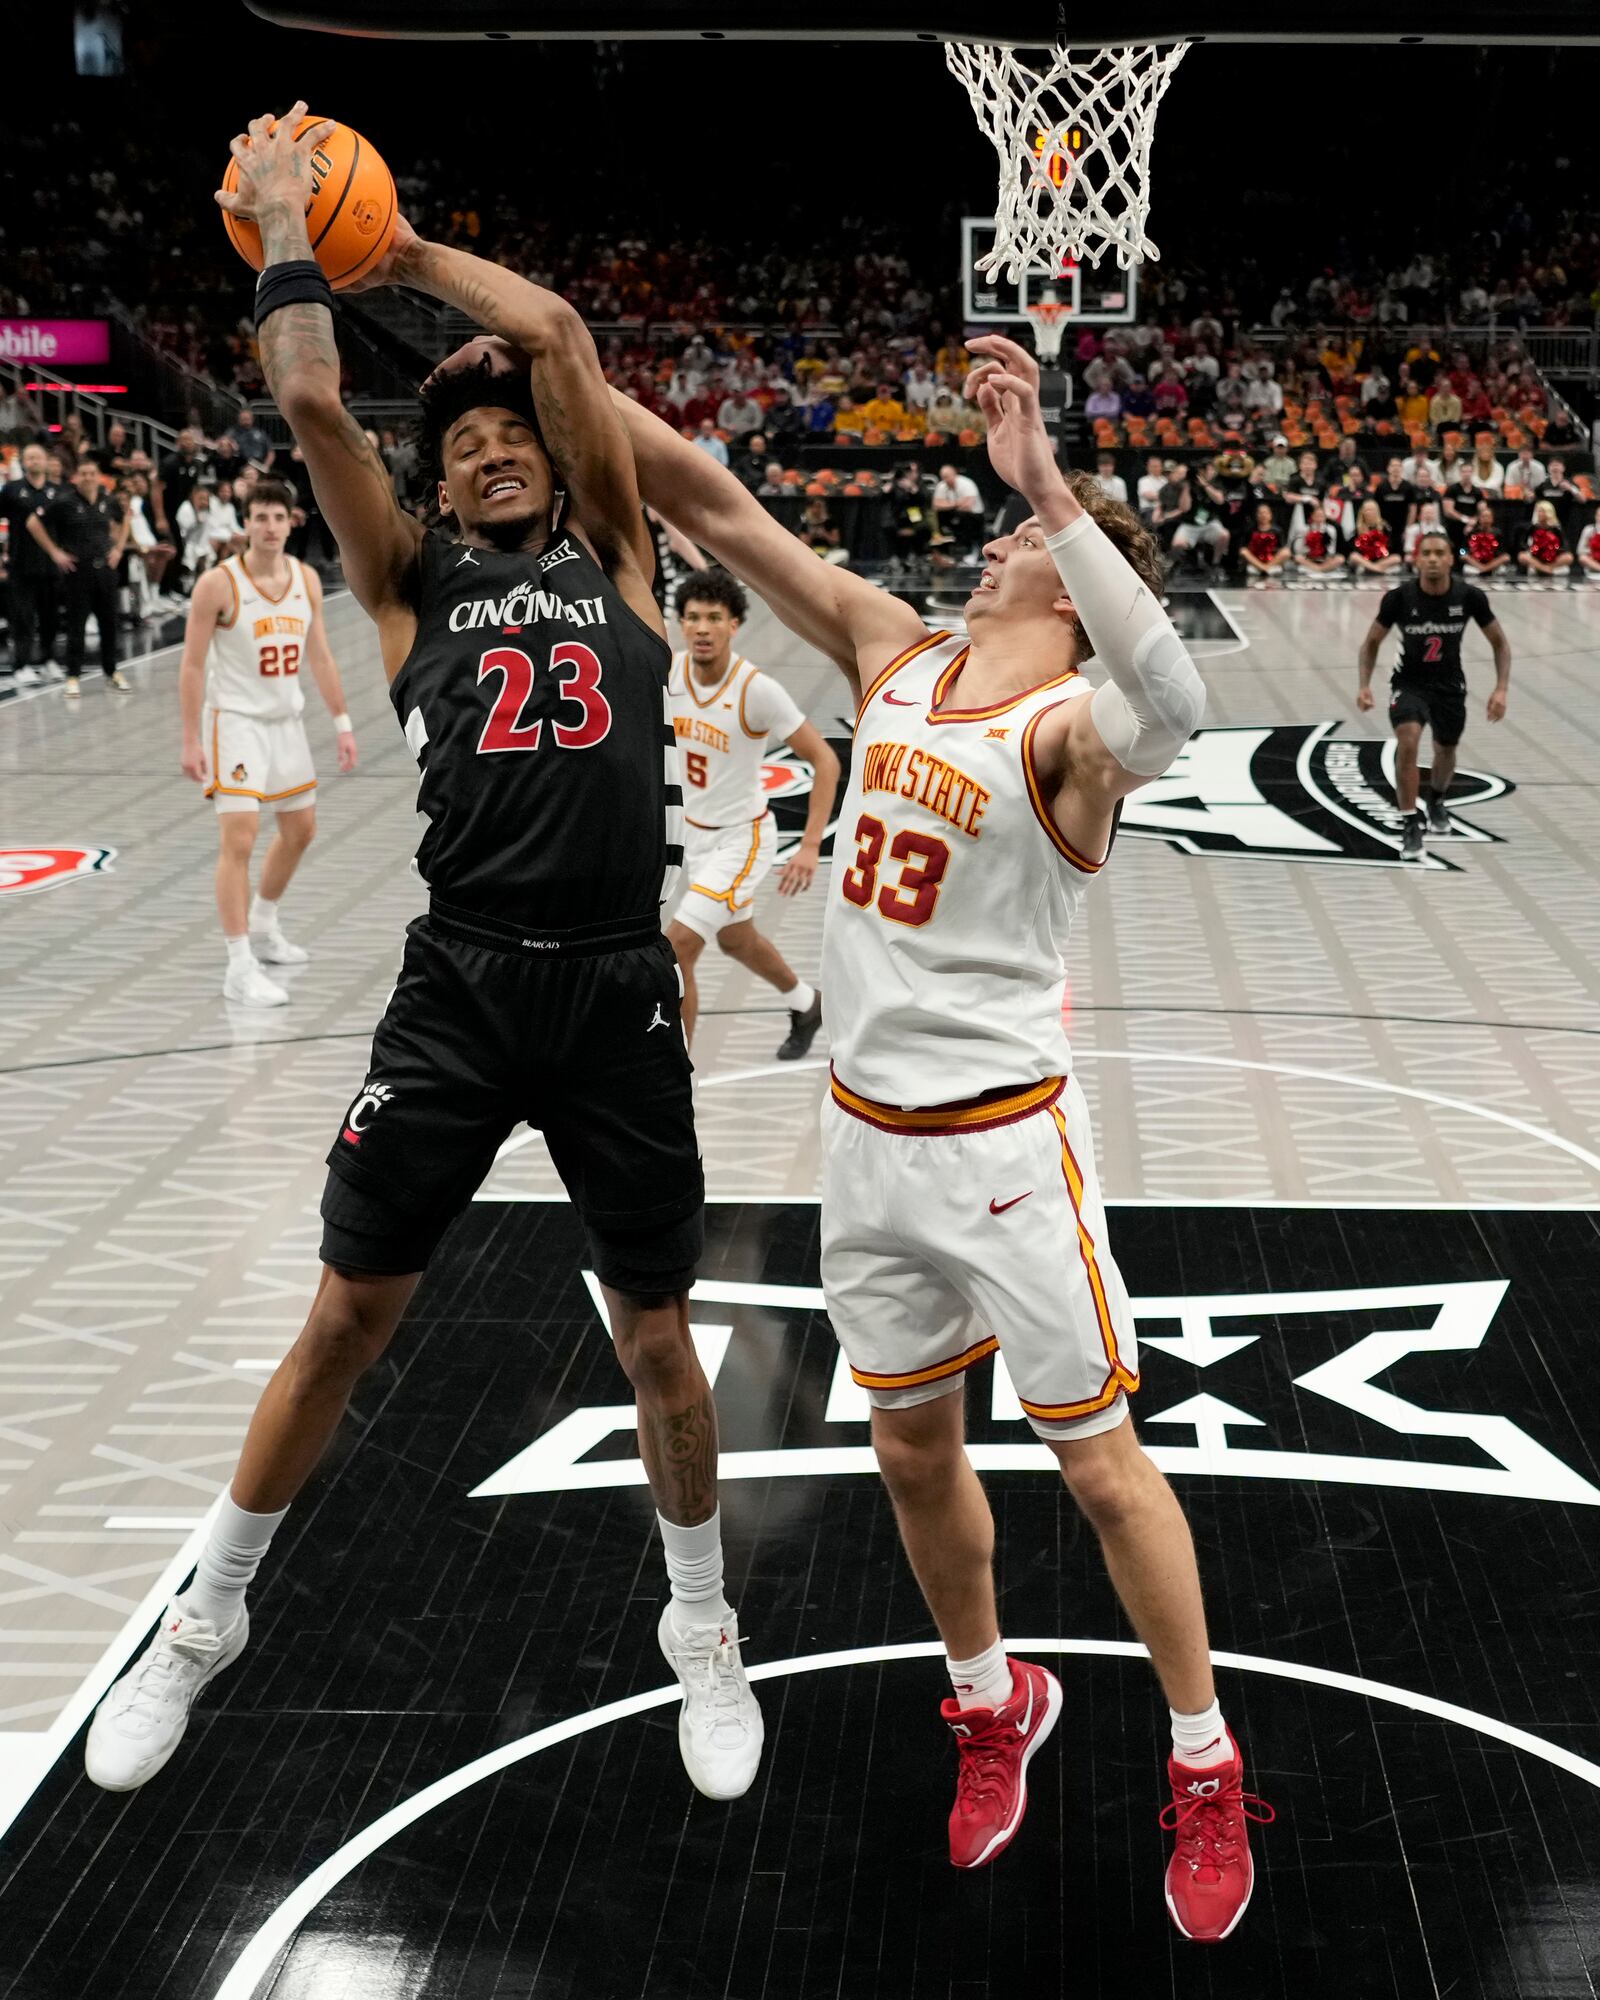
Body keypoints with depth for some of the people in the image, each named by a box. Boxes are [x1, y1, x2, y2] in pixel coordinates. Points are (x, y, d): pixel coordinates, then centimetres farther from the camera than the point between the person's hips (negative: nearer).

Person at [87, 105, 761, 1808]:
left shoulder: (615, 561, 11)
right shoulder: (413, 584, 11)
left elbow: (561, 335, 2)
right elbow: (309, 404, -2)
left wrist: (411, 251, 14)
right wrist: (284, 221, 8)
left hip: (618, 993, 0)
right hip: (459, 986, 0)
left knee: (654, 1338, 9)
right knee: (347, 1315, 7)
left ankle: (702, 1629, 31)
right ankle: (207, 1619, 25)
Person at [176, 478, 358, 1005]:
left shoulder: (306, 579, 1)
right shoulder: (219, 583, -16)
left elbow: (319, 655, 10)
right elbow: (192, 666, -13)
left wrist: (341, 723, 8)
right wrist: (191, 741, -16)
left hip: (286, 720, 7)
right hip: (235, 720, -7)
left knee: (300, 829, 18)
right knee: (239, 838, -14)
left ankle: (263, 928, 39)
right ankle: (239, 969, -13)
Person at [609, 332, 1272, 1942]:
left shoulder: (1070, 726, -16)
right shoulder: (897, 659, 3)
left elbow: (1174, 705, -41)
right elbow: (714, 506, 3)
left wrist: (1050, 485, -47)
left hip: (1002, 1138, -6)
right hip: (867, 1130, 7)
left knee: (1099, 1462, 4)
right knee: (913, 1454, 17)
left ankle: (1205, 1772, 21)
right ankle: (992, 1705, 40)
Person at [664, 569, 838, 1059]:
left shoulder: (758, 689, -26)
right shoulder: (669, 670, -11)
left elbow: (825, 761, -18)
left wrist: (811, 846, -24)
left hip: (741, 838, -7)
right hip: (694, 831, 7)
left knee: (676, 947, -17)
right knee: (736, 941, 27)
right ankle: (805, 1005, 57)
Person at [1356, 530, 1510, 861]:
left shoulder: (1469, 596, -17)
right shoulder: (1399, 597, -19)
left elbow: (1499, 642, -3)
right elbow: (1372, 642, -4)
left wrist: (1501, 689, -14)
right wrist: (1364, 685, -17)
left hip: (1449, 685, 2)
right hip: (1409, 683, -2)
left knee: (1445, 752, 21)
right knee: (1407, 742, -28)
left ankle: (1436, 800, 55)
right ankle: (1411, 827, -21)